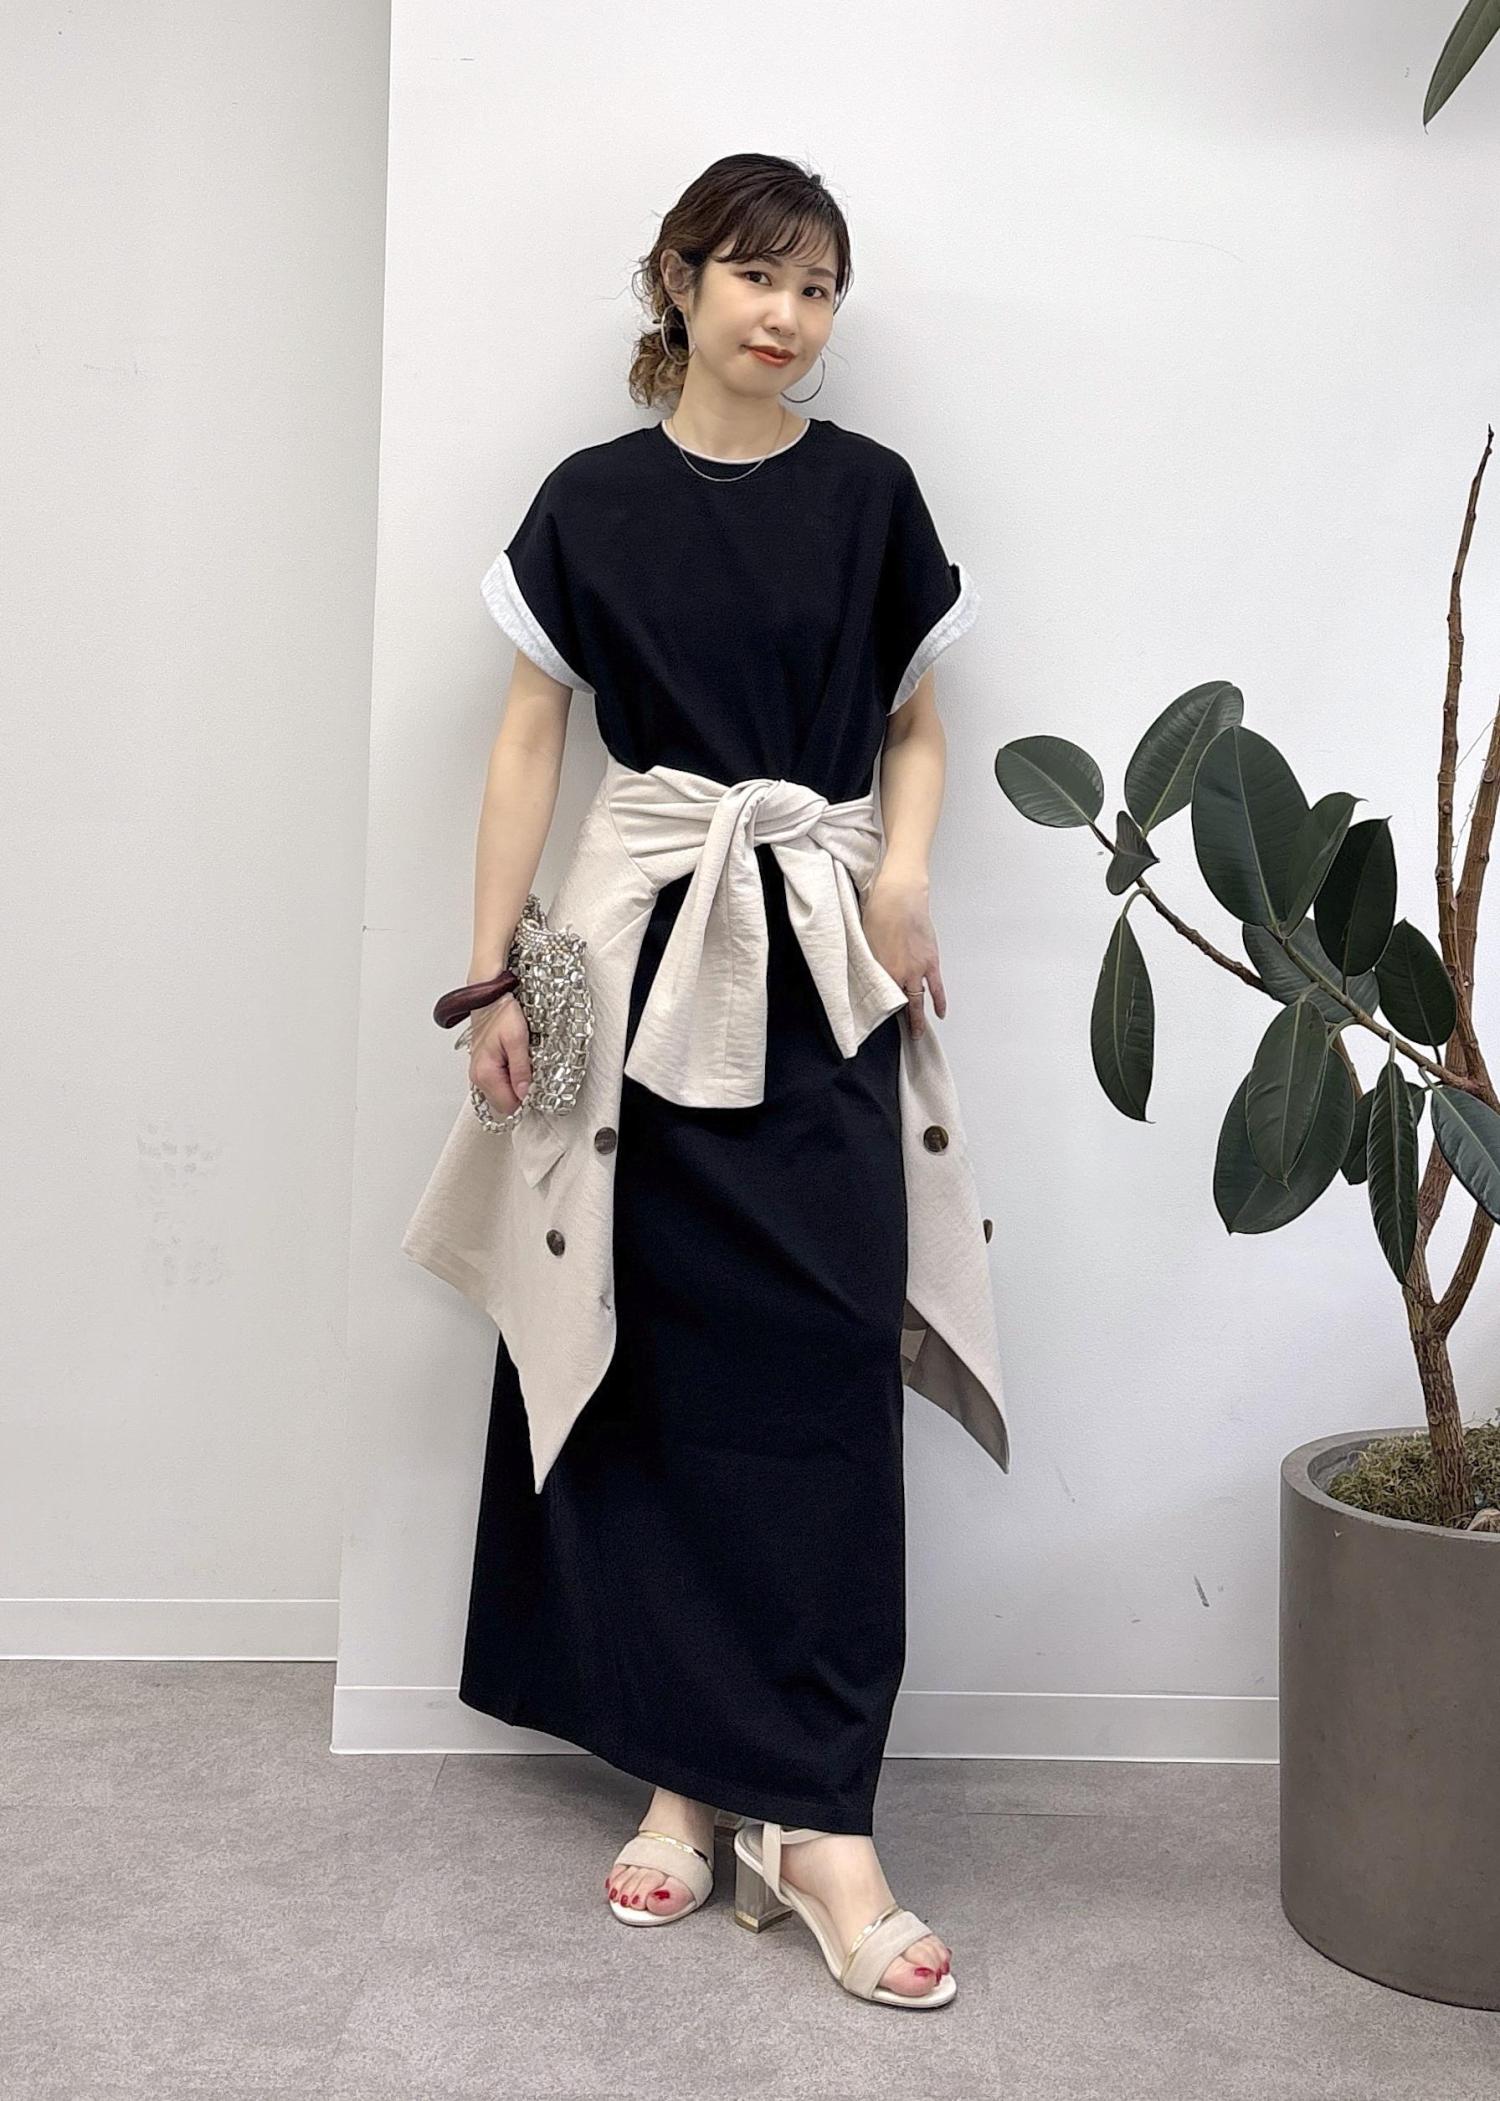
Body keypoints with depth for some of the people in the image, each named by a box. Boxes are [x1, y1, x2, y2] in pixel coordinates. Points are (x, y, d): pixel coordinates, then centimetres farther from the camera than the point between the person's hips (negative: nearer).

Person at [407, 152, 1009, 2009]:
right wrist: (494, 978, -3)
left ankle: (817, 1815, -2)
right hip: (643, 957, 0)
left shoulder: (869, 495, 7)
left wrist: (904, 875, -7)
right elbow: (528, 740, 4)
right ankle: (676, 1769, 13)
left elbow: (917, 726, 13)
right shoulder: (593, 502, 5)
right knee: (651, 1358, 1)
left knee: (820, 1358, -6)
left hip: (822, 970, 0)